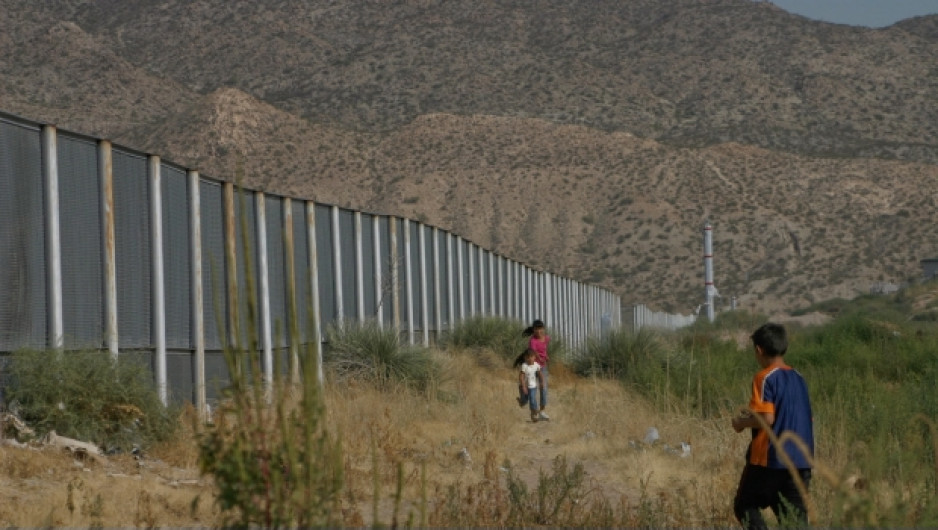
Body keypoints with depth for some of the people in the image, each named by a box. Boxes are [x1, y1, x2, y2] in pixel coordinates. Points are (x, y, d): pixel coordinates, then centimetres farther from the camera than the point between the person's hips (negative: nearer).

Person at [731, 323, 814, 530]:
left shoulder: (765, 378, -10)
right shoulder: (798, 378, 12)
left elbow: (767, 419, -20)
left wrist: (742, 422, -1)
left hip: (770, 459, -6)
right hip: (801, 461, 6)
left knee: (745, 506, 9)